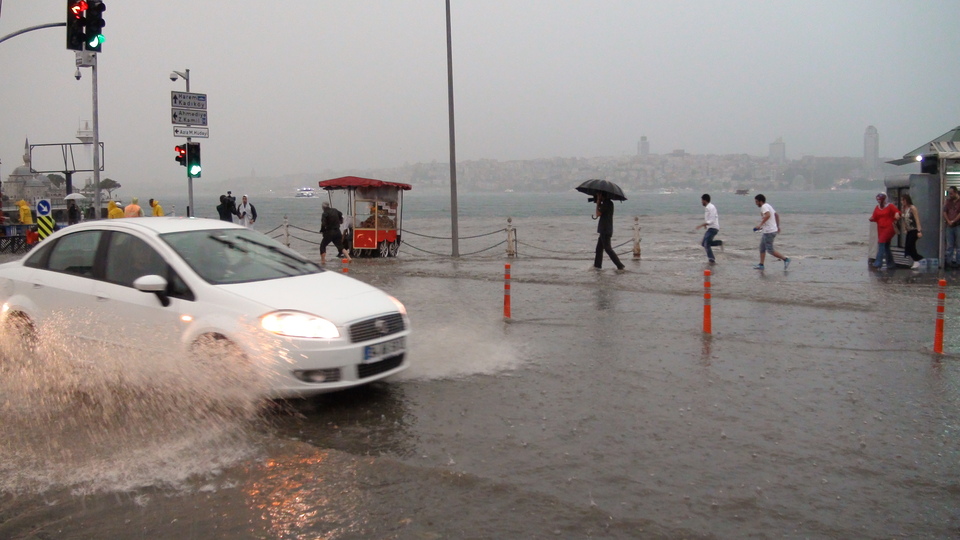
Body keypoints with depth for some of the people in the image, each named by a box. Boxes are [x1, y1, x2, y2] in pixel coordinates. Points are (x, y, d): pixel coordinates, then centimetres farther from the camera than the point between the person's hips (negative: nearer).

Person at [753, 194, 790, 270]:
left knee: (770, 250, -5)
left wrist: (760, 224, -35)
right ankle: (761, 265, 14)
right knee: (762, 248, 12)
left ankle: (785, 259, 0)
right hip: (766, 232, 10)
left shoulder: (764, 207, -15)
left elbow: (768, 215, -34)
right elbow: (777, 215, 24)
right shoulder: (768, 206, 16)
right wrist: (778, 226, 28)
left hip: (769, 232, -10)